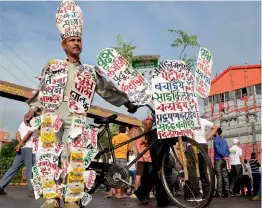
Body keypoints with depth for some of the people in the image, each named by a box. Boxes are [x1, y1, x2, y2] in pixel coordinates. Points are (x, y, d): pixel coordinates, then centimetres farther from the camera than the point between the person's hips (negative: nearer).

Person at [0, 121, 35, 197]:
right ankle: (32, 191, -4)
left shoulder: (22, 123, 21)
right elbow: (28, 134, -12)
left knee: (13, 168, 9)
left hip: (21, 149, 7)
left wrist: (21, 143, -4)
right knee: (29, 169, -5)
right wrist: (20, 145, -9)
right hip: (28, 148, -7)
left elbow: (17, 135, 11)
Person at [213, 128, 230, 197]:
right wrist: (225, 157, 2)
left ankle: (219, 193, -10)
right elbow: (228, 151, 14)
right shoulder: (224, 141, 19)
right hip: (224, 160, 7)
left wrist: (224, 157, -12)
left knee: (219, 177, -9)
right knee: (225, 177, 5)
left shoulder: (216, 140, -4)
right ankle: (227, 192, 4)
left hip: (218, 160, -7)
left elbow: (218, 150, -16)